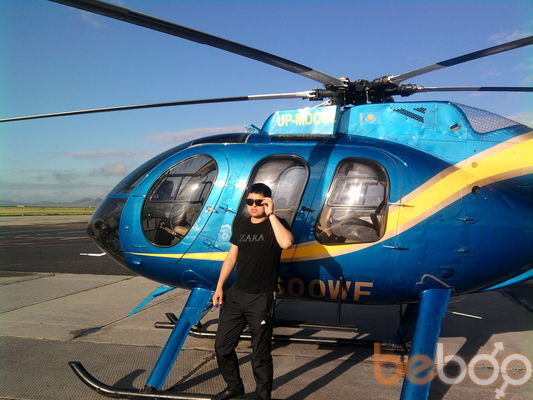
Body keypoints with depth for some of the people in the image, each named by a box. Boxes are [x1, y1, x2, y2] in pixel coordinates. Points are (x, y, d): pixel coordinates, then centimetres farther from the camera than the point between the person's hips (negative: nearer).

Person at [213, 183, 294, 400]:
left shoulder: (276, 224, -6)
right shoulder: (241, 224, 11)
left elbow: (286, 242, -30)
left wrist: (271, 215, -22)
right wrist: (219, 286, 12)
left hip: (261, 298, -6)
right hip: (236, 293, 6)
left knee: (260, 354, 2)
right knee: (222, 346, 14)